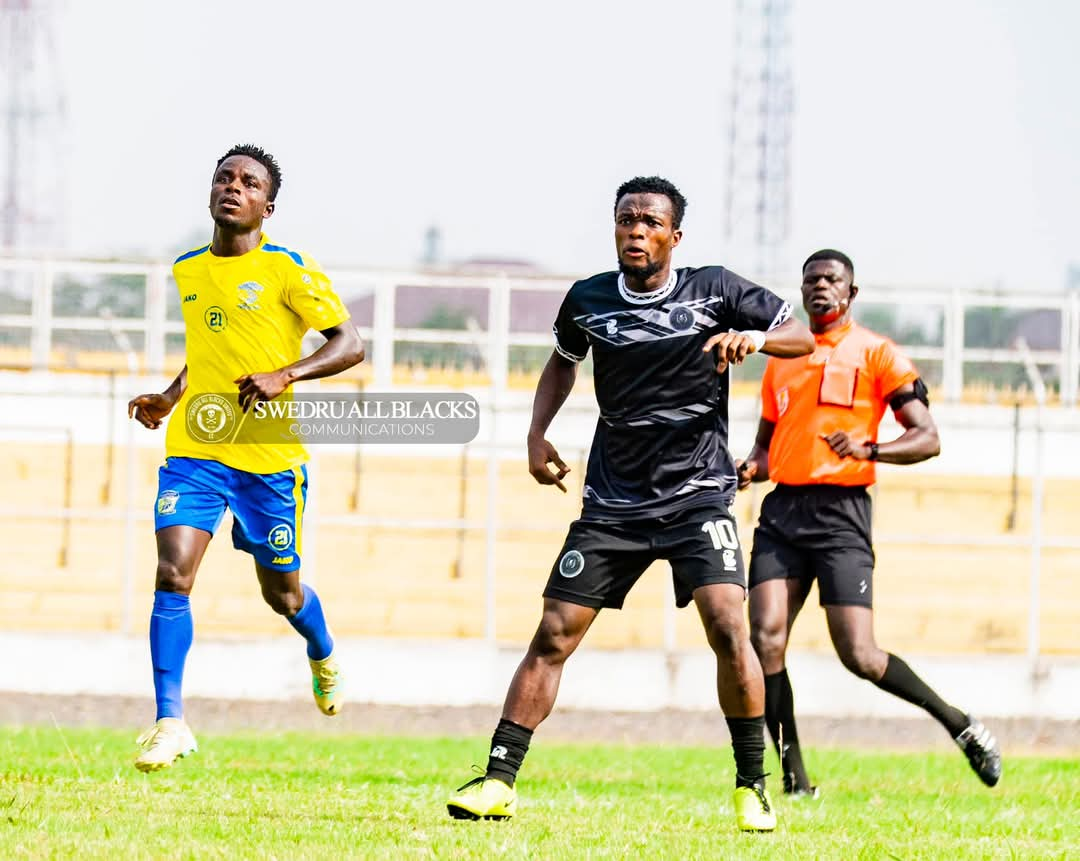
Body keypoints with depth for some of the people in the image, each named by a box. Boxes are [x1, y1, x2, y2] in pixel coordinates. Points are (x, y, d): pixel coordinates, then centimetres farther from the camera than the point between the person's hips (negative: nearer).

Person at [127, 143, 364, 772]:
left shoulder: (288, 270, -7)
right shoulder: (186, 271, 10)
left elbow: (350, 345, -10)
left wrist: (285, 376, -23)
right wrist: (170, 398, 14)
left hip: (271, 458, -3)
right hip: (194, 449, 3)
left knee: (281, 590, 10)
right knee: (173, 574, -14)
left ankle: (324, 656, 45)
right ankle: (170, 723, -11)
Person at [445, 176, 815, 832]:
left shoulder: (714, 291, -5)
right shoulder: (588, 300, 2)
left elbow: (803, 337, 0)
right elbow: (564, 361, 23)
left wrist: (753, 337, -22)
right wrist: (537, 434, 9)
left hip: (699, 497, -2)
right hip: (613, 501, 3)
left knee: (729, 626, -19)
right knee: (554, 634, -4)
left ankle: (753, 788, -7)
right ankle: (499, 782, 2)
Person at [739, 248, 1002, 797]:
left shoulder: (876, 354, 3)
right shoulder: (781, 359, 19)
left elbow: (928, 439, -2)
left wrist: (868, 449, -19)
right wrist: (750, 468, 7)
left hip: (841, 510, -5)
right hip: (782, 510, 5)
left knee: (859, 656, -12)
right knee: (765, 639, -12)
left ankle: (960, 725, 10)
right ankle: (794, 778, -4)